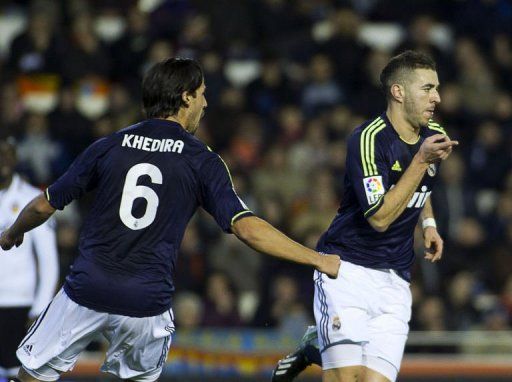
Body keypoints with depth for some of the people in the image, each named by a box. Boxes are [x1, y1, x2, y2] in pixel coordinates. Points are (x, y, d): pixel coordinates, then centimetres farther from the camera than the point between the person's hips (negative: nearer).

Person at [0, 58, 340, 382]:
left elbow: (44, 206, 9)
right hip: (147, 303, 0)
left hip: (87, 291, 0)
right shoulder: (202, 161, -2)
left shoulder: (108, 147, 3)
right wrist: (318, 259, -7)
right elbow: (246, 227, -11)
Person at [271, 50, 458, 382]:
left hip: (395, 282, 6)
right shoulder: (368, 140, -15)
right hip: (347, 269, -6)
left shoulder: (434, 135, 7)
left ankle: (316, 349, 20)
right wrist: (422, 160, -23)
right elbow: (380, 217, -22)